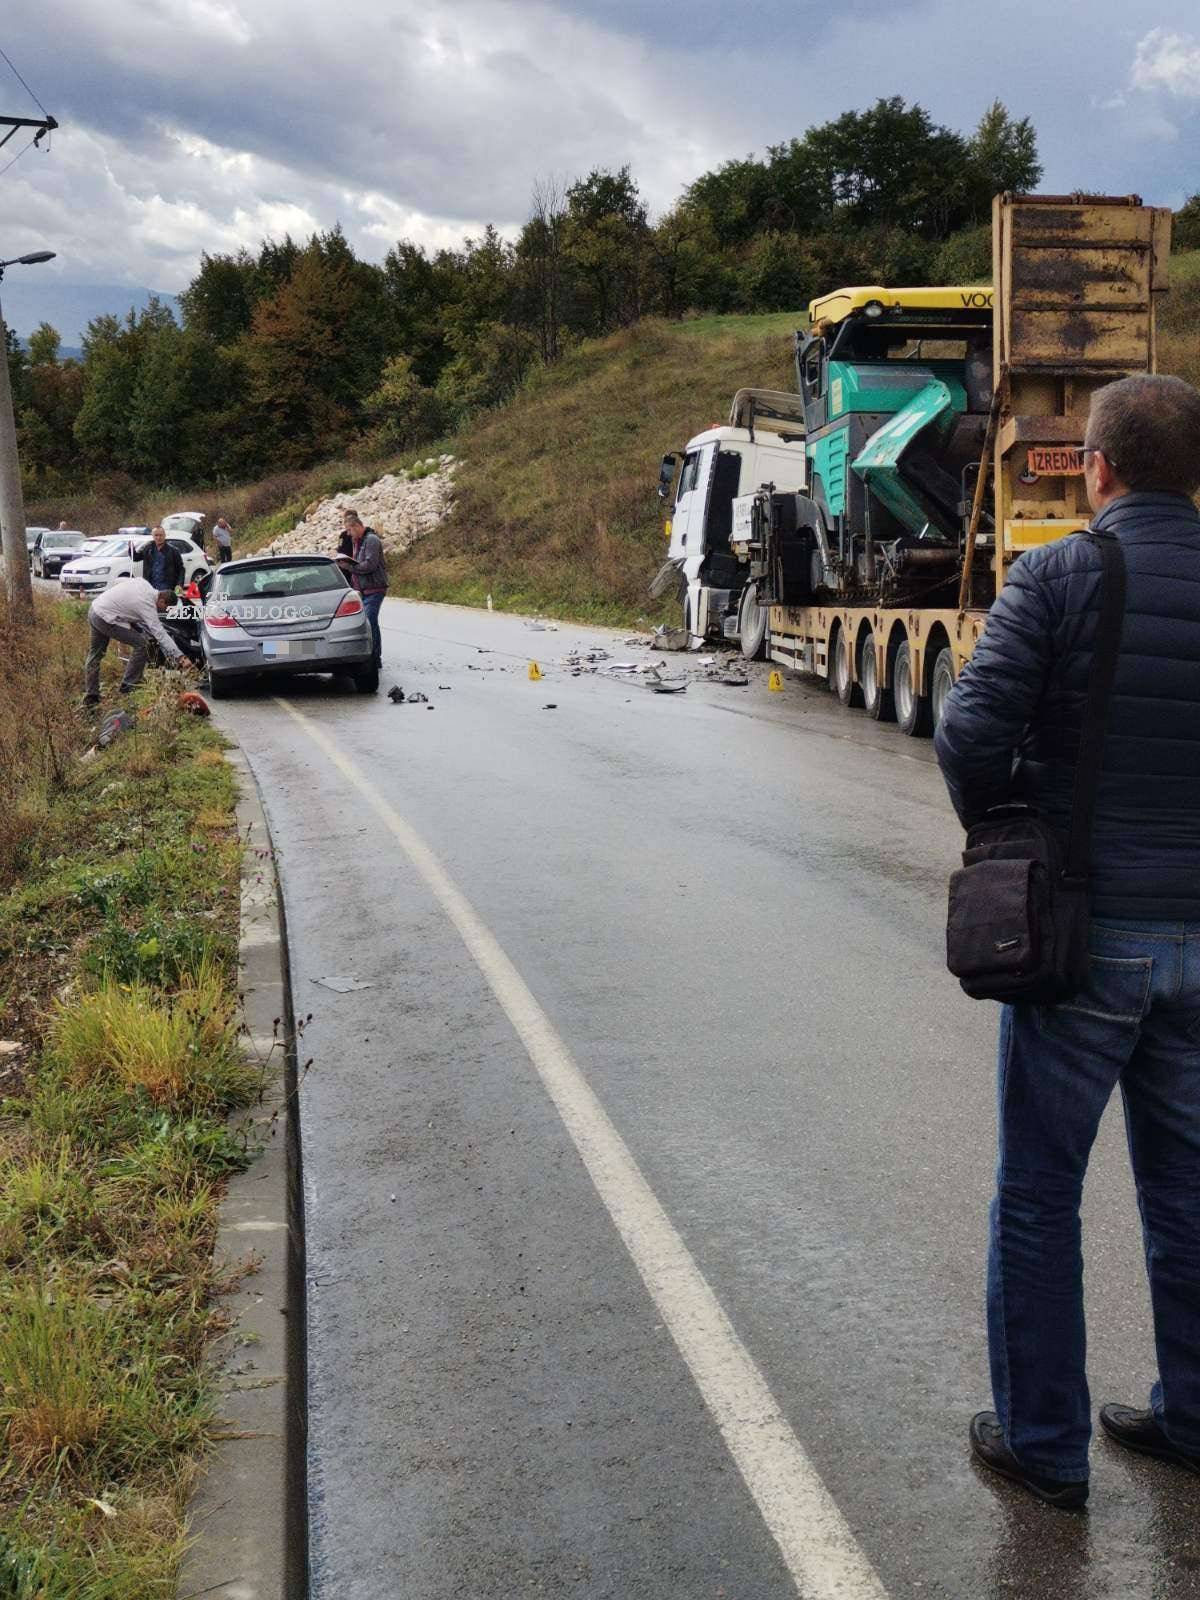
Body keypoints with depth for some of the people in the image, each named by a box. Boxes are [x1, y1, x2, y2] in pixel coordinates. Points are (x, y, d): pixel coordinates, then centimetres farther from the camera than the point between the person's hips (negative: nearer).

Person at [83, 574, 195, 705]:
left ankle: (90, 696, 24)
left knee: (95, 654, 19)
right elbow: (160, 634, -23)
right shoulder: (147, 605, -19)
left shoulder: (143, 582, 2)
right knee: (141, 643, -8)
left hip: (94, 609, 10)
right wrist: (180, 657, -26)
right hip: (105, 619, -10)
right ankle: (128, 687, 0)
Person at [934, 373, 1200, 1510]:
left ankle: (1042, 1440, 18)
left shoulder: (1056, 576, -10)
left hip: (1083, 926, -4)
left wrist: (995, 828, 1)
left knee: (1039, 1192, 9)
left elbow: (971, 735, -18)